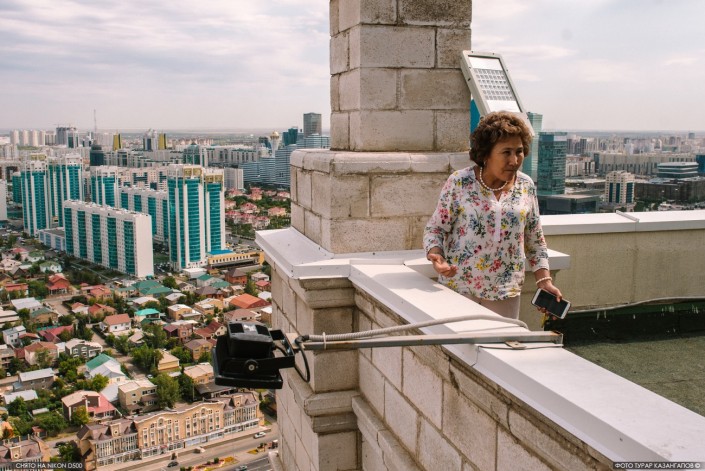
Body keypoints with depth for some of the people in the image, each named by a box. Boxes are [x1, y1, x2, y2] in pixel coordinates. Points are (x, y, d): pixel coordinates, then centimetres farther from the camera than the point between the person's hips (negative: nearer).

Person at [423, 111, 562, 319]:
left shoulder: (526, 187, 4)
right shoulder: (459, 183, -7)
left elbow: (535, 241, 11)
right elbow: (434, 228, -3)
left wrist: (545, 281, 3)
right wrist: (436, 256, -22)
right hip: (459, 286, -2)